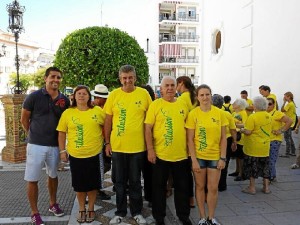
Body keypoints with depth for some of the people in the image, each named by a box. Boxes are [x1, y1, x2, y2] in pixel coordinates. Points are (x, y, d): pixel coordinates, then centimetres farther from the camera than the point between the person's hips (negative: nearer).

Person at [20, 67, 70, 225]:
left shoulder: (64, 100, 0)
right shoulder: (34, 97, -9)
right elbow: (24, 119, 1)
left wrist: (60, 137, 5)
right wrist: (33, 135, 5)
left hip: (55, 145, 3)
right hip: (36, 145, -3)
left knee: (53, 176, 18)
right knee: (32, 180, 3)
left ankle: (53, 204, 38)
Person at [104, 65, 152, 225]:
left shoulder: (143, 93, -3)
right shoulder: (113, 95, -1)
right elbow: (108, 120, 4)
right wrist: (107, 142, 2)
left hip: (138, 146, -1)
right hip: (117, 146, 1)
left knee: (135, 181, 13)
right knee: (119, 181, 14)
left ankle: (136, 212, 30)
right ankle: (120, 212, 30)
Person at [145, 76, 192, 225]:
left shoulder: (183, 105, 7)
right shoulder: (155, 105, -4)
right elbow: (148, 129, -7)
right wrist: (150, 150, -12)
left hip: (181, 154, 3)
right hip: (160, 154, -3)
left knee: (182, 186, 15)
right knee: (159, 186, 10)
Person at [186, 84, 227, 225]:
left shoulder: (219, 113, -3)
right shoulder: (193, 114, -8)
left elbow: (223, 138, 2)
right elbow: (190, 139, -7)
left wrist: (223, 158, -3)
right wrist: (194, 160, -11)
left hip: (215, 156, 2)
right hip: (198, 156, -1)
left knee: (213, 188, 8)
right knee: (200, 186, 11)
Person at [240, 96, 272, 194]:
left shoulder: (253, 116, -18)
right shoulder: (268, 116, 4)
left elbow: (248, 132, -20)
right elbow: (267, 130, 15)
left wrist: (242, 130, -1)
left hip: (253, 147, -6)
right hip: (265, 147, 6)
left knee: (252, 166, 5)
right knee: (264, 166, 16)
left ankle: (252, 188, 12)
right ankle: (266, 187, 24)